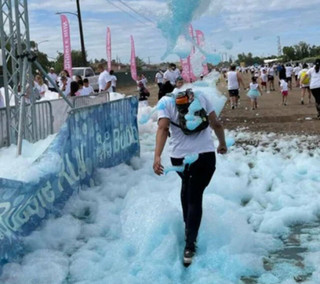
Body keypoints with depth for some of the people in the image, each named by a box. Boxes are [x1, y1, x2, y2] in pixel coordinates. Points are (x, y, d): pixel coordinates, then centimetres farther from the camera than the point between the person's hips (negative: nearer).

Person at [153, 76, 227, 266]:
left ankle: (188, 227, 42)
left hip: (180, 156, 1)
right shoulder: (200, 95, 4)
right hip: (205, 154, -1)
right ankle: (190, 246, -3)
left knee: (187, 185, 31)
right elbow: (216, 124, 4)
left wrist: (157, 156, -23)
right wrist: (223, 144, 20)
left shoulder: (166, 101, -1)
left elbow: (163, 128, -15)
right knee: (195, 197, 6)